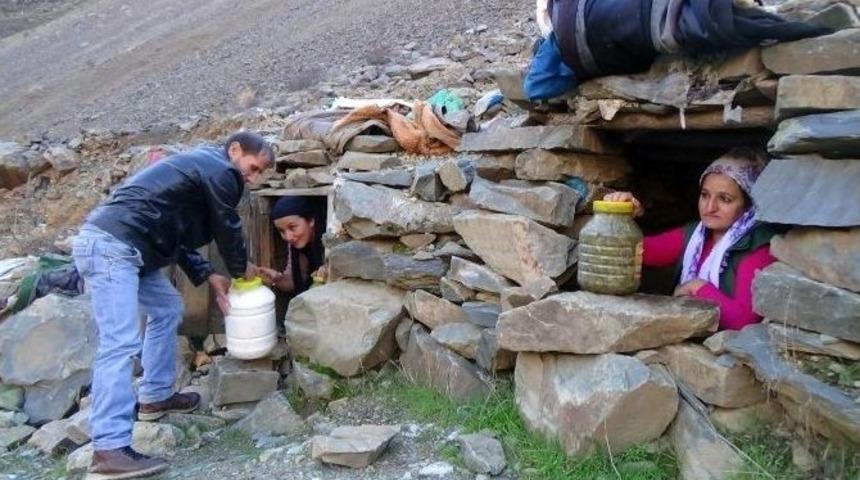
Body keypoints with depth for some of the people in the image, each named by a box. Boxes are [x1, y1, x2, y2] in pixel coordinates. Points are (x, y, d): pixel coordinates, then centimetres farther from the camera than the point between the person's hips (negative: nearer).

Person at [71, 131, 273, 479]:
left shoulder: (200, 165, 27)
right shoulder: (220, 172, -3)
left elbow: (176, 233, 27)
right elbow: (227, 229, 3)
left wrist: (208, 275, 20)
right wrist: (241, 269, 22)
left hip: (114, 245, 11)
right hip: (110, 245, -11)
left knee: (166, 307, 22)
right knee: (121, 343, -17)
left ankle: (155, 397, 29)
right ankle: (110, 450, -20)